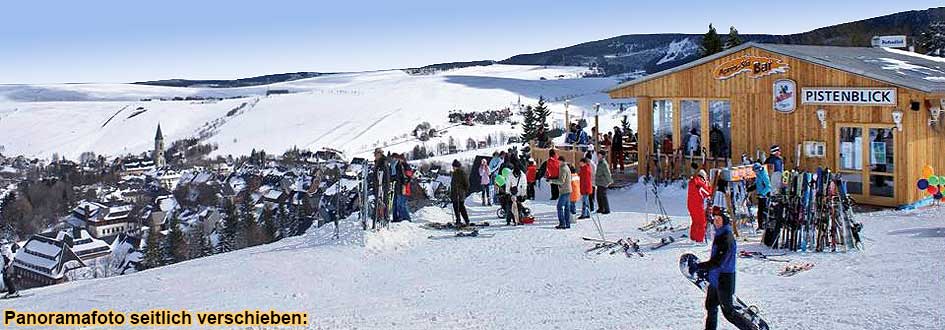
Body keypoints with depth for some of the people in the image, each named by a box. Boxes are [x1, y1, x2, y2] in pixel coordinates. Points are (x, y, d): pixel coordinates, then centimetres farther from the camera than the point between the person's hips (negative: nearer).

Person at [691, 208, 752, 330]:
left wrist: (698, 267, -26)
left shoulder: (727, 238, -21)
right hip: (715, 279, 9)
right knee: (711, 307, 17)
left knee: (728, 312, -1)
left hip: (725, 280, -9)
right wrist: (705, 270, 19)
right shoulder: (719, 235, 9)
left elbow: (718, 261, -27)